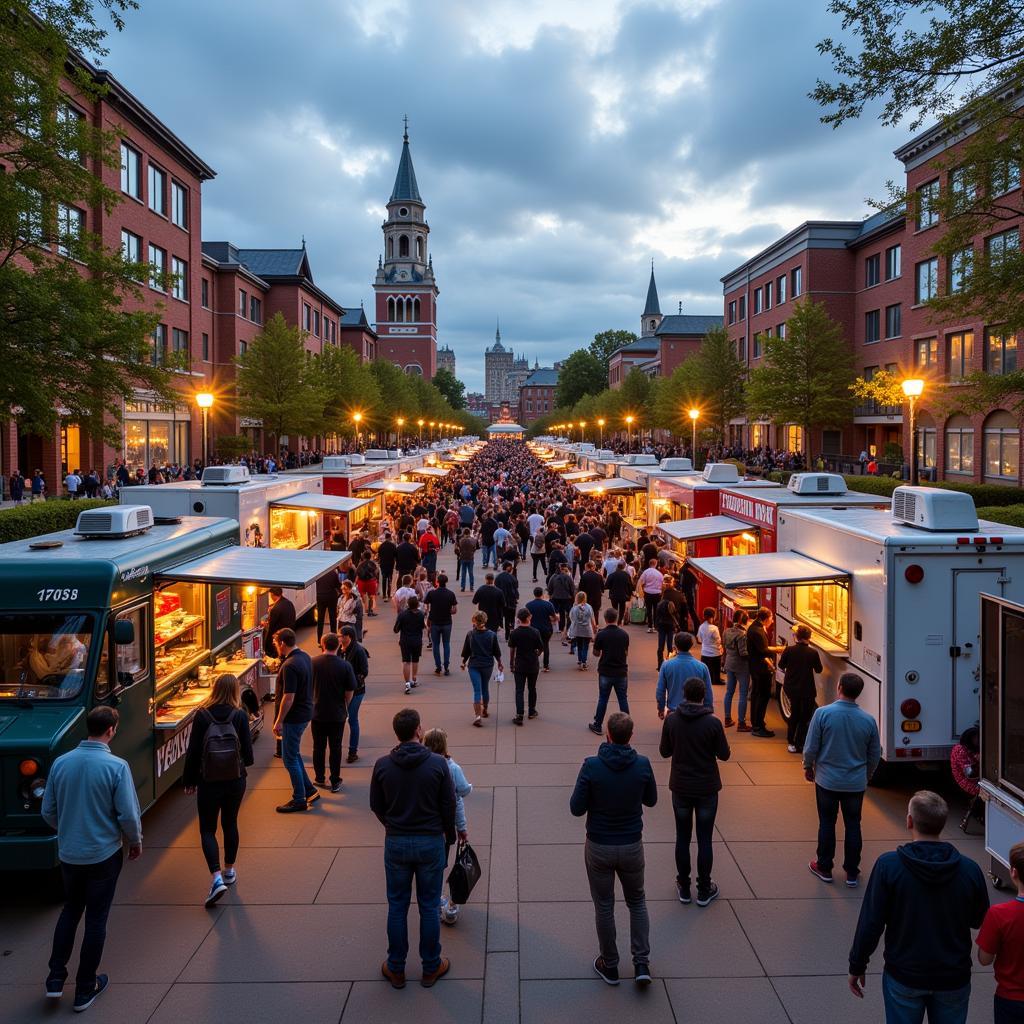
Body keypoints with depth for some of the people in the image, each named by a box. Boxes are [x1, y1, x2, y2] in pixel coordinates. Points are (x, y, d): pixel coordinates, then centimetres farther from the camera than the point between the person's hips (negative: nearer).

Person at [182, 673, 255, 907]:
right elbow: (247, 752, -8)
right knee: (230, 823, 20)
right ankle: (229, 870, 33)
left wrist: (189, 781, 5)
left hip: (208, 782, -2)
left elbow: (193, 752, -8)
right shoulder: (240, 715, -10)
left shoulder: (202, 717, -12)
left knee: (207, 829, 8)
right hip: (235, 781, 2)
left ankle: (216, 877, -7)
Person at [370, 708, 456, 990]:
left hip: (396, 843, 1)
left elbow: (376, 806, 2)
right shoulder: (438, 763, -13)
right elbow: (449, 805, -6)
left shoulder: (383, 765, -8)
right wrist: (449, 835, 11)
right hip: (431, 842, -1)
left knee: (397, 907, 14)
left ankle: (396, 969, 25)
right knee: (429, 907, 12)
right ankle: (431, 967, 24)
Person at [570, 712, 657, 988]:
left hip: (599, 847, -1)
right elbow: (651, 800, 3)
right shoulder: (642, 765, -13)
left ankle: (610, 966, 27)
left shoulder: (592, 766, -19)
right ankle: (641, 964, 16)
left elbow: (576, 808, -13)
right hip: (632, 846, 2)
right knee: (637, 902, 22)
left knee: (604, 906, 15)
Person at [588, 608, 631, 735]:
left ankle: (597, 725, 17)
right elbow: (626, 652, 7)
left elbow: (596, 653, -2)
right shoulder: (624, 634, -3)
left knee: (603, 699, 9)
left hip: (605, 672, -2)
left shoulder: (601, 634, -11)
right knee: (623, 699, 10)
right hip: (621, 672, 2)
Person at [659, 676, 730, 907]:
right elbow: (724, 754, -7)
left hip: (680, 788, 2)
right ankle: (704, 891, 19)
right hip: (707, 789, -1)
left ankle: (684, 888, 23)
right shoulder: (712, 723, -16)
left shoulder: (671, 720, -10)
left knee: (682, 838, 14)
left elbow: (665, 751, 0)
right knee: (705, 840, 10)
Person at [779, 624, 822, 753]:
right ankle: (799, 745, 10)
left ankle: (791, 741, 26)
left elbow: (781, 665, 2)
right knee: (805, 716, 10)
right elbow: (819, 670, -3)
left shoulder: (789, 650, -11)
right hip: (806, 689, -3)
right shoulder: (813, 652, -16)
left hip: (791, 688, 3)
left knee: (794, 714, 22)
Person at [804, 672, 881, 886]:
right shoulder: (868, 720, -8)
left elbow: (811, 747, -11)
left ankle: (824, 868, 26)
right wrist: (866, 776, 22)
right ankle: (852, 873, 23)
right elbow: (875, 755, 4)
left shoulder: (823, 713, -17)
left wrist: (808, 767, 8)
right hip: (856, 783, 2)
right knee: (853, 826, 14)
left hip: (827, 780, -1)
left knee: (827, 824, 14)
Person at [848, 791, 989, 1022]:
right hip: (954, 977, 2)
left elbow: (870, 923, -15)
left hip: (904, 977, -1)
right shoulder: (969, 869, -13)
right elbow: (979, 921, 2)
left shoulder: (888, 866, -19)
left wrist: (857, 966, -1)